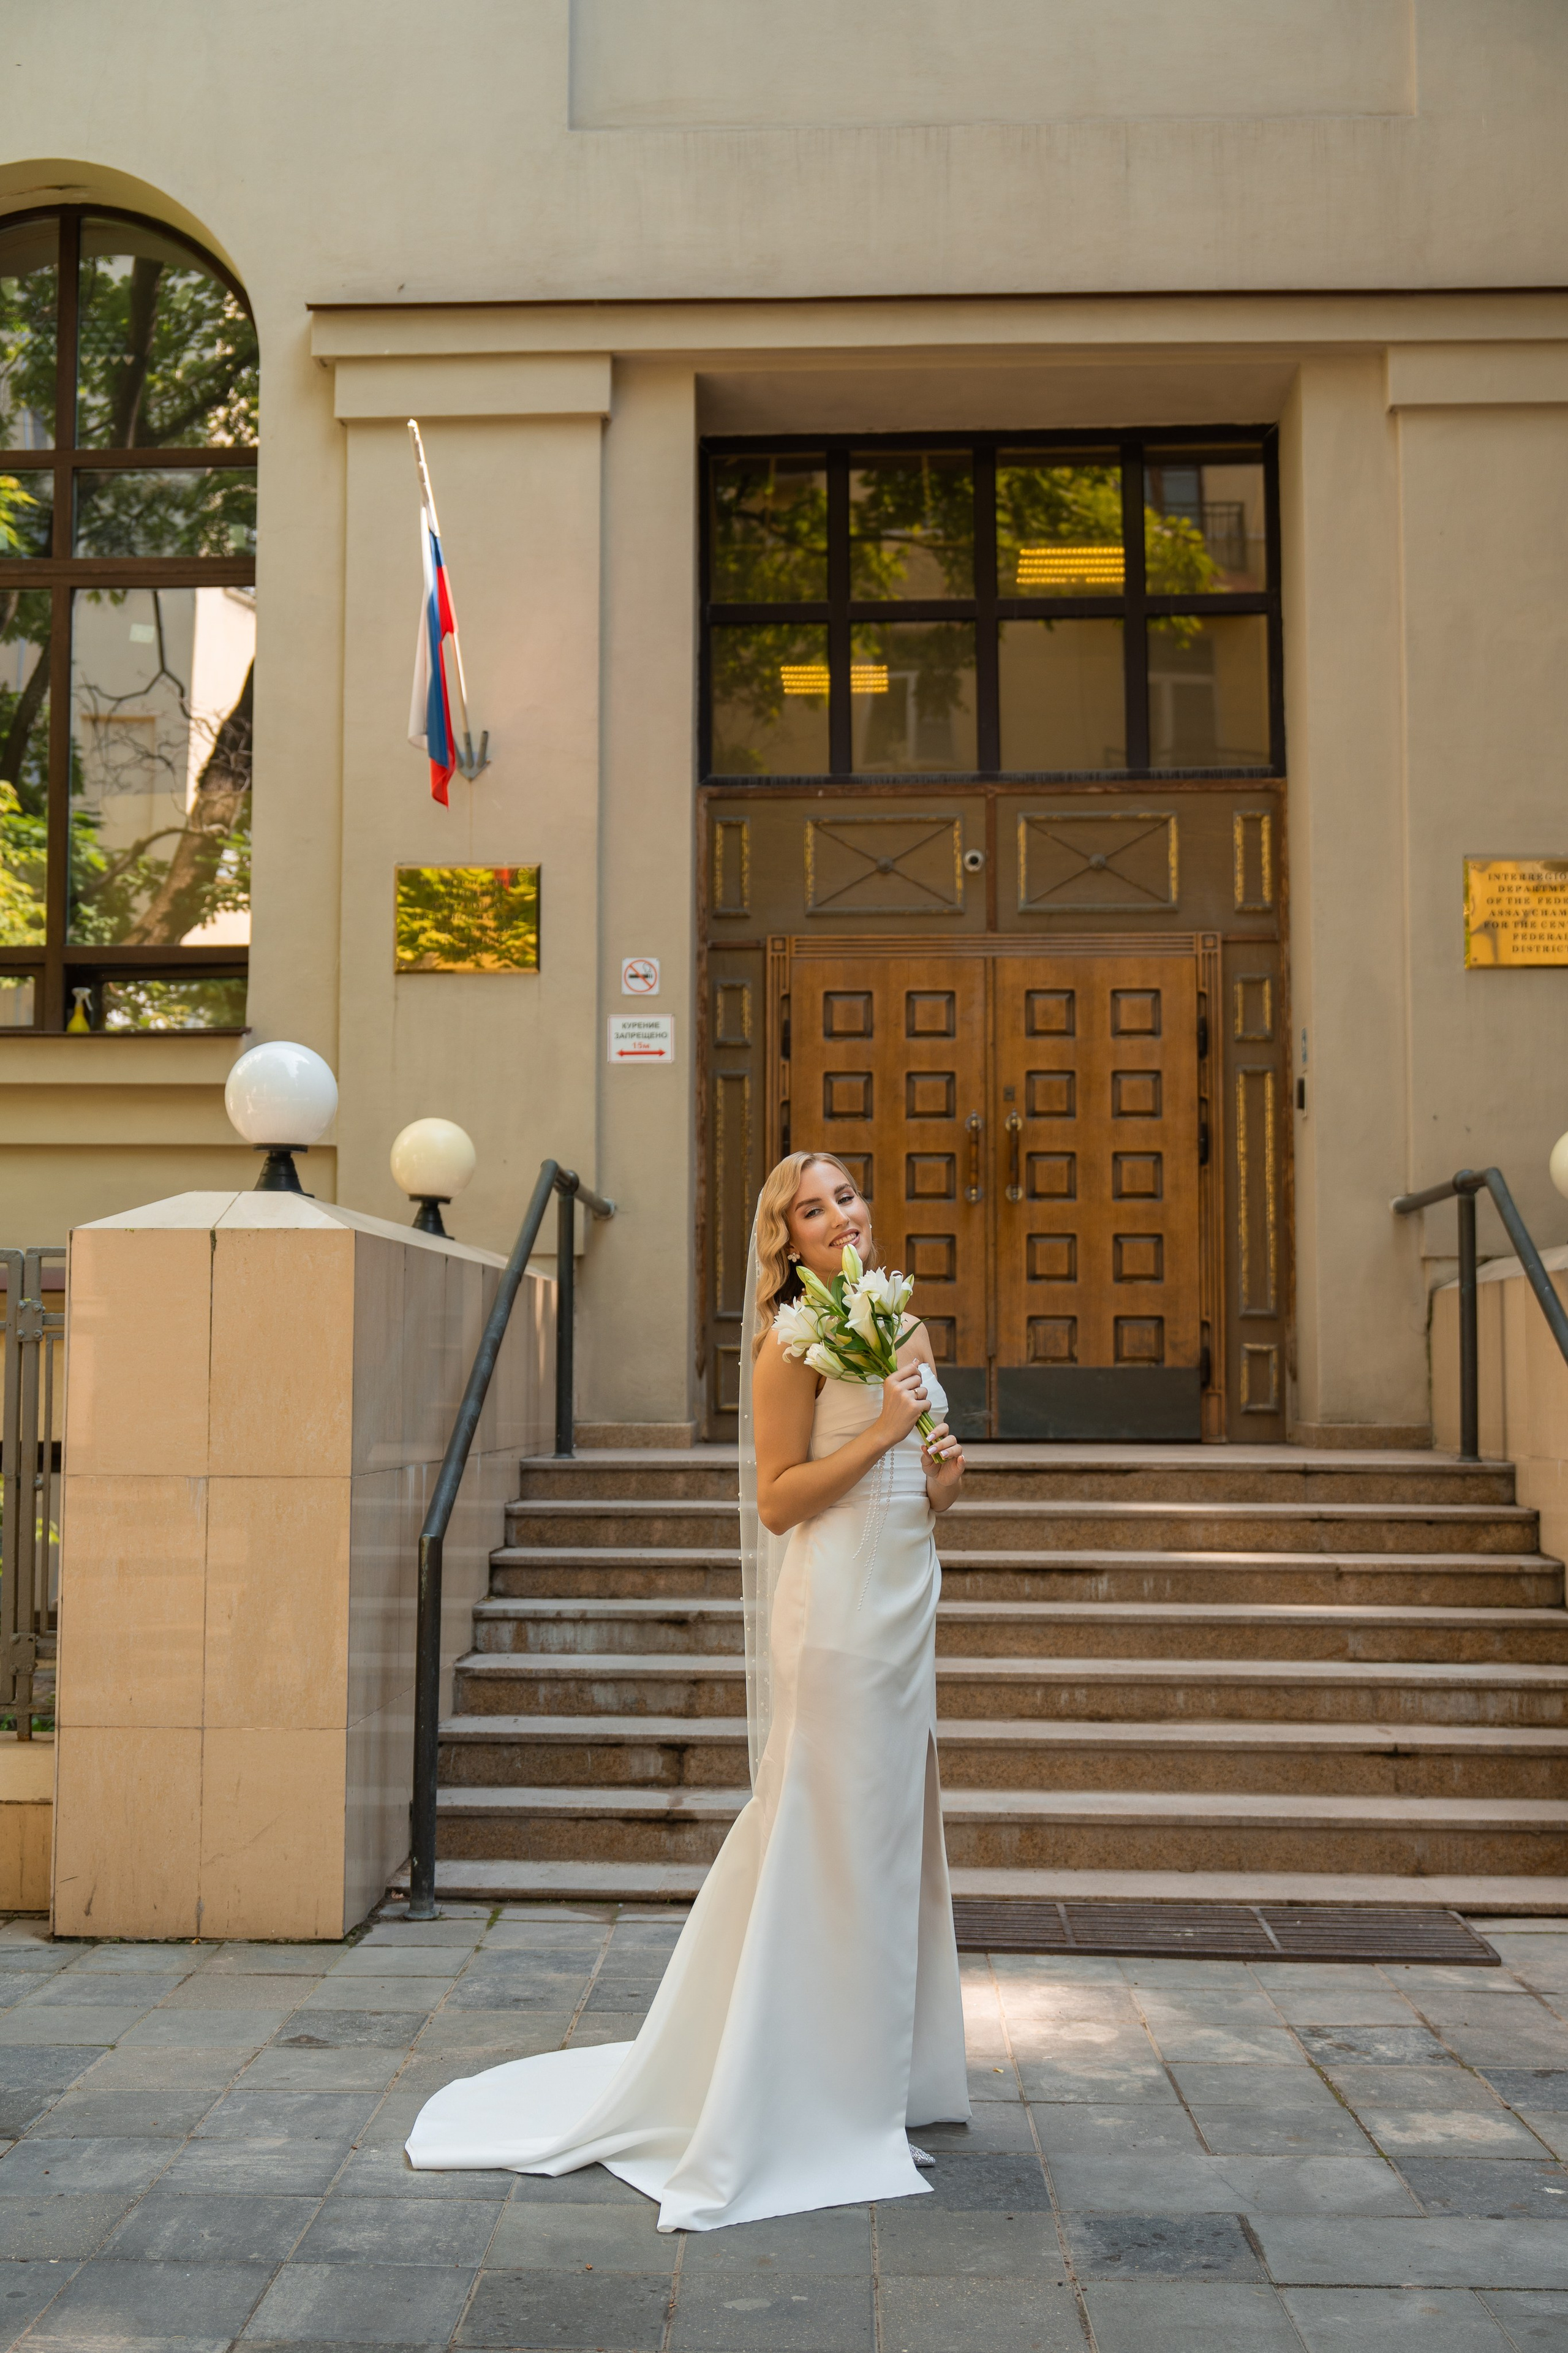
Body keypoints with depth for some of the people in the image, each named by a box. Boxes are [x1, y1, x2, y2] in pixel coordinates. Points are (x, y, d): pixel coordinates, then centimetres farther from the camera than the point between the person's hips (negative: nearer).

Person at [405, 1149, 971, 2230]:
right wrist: (883, 1430, -19)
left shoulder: (908, 1330, 14)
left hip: (906, 1602, 8)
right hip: (838, 1602, -8)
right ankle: (820, 2099, 12)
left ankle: (880, 2066, 29)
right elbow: (777, 1500, -14)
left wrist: (941, 1476, 0)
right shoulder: (796, 1340, -10)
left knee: (892, 1830, 15)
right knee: (834, 1840, -2)